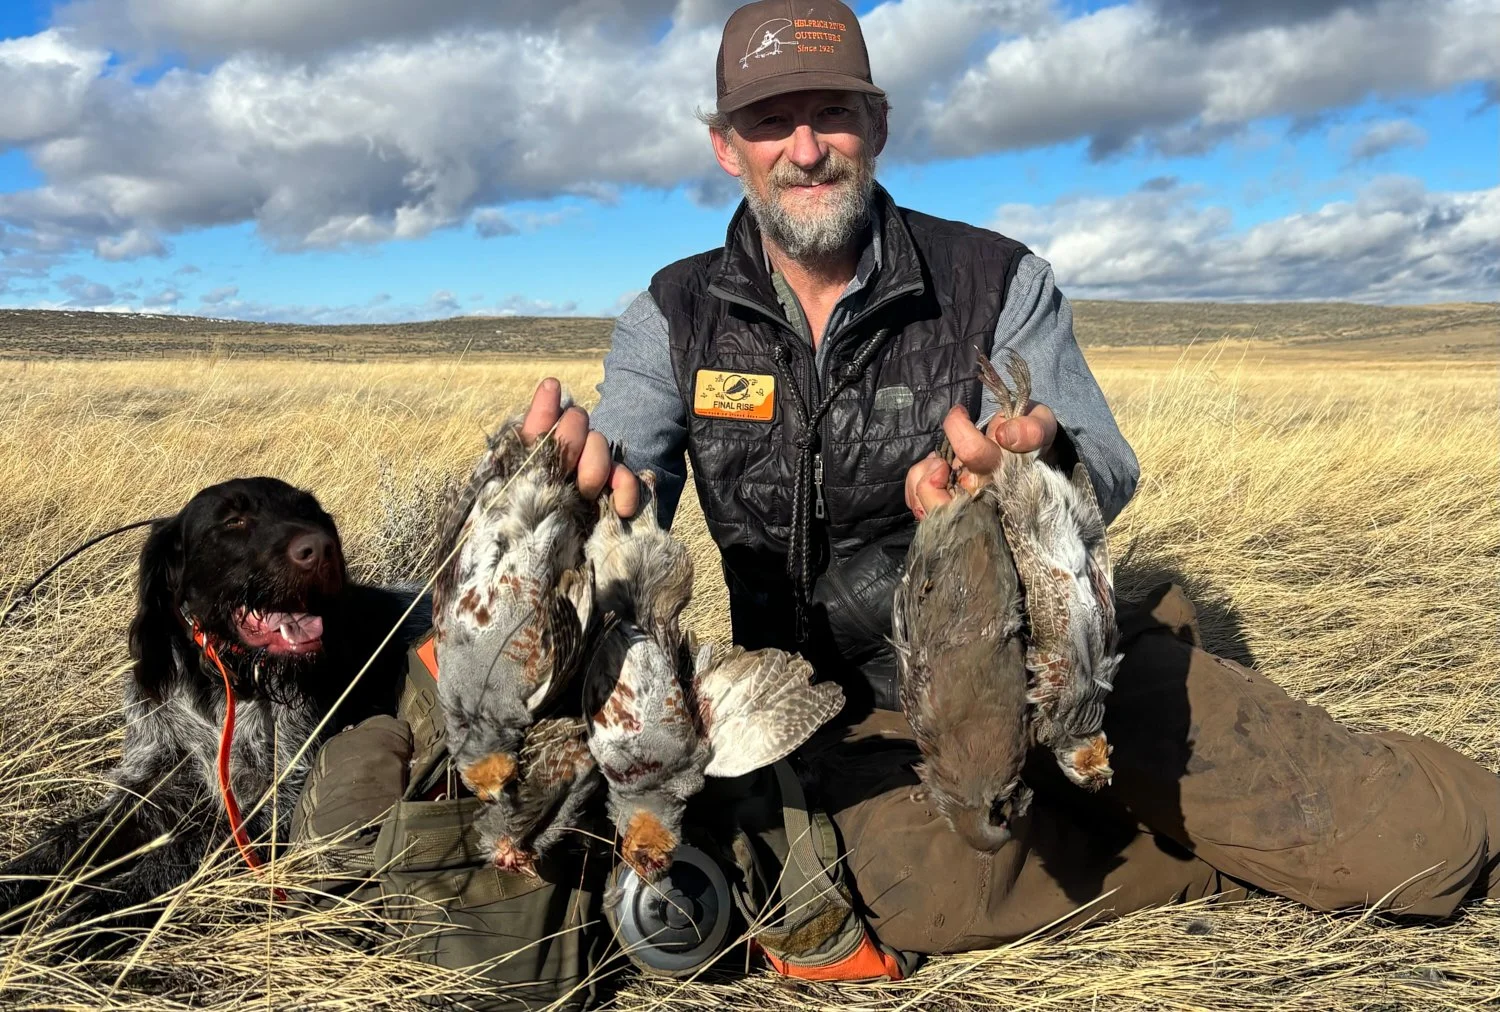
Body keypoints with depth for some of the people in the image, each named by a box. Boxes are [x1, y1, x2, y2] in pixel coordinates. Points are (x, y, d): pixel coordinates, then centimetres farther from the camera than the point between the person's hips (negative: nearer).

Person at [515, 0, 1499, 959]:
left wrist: (1040, 461, -39)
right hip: (868, 704, 2)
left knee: (1421, 839, -17)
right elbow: (620, 515, -13)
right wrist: (576, 478, -40)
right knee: (922, 891, -34)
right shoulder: (673, 320, -1)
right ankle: (1224, 851, -5)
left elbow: (1108, 472, -13)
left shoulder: (997, 281, -6)